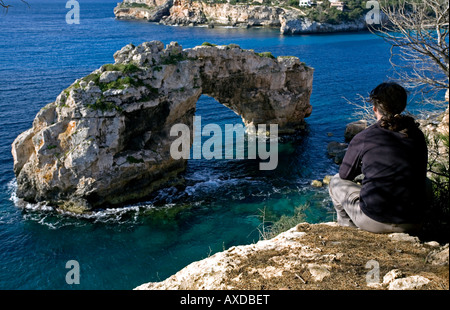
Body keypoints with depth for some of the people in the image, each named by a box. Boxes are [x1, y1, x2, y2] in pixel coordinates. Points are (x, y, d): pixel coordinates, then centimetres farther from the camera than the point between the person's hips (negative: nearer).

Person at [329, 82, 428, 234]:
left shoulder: (362, 138, -8)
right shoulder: (417, 135, 4)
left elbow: (345, 175, 7)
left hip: (374, 222, -4)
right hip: (411, 224, 4)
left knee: (336, 181, 19)